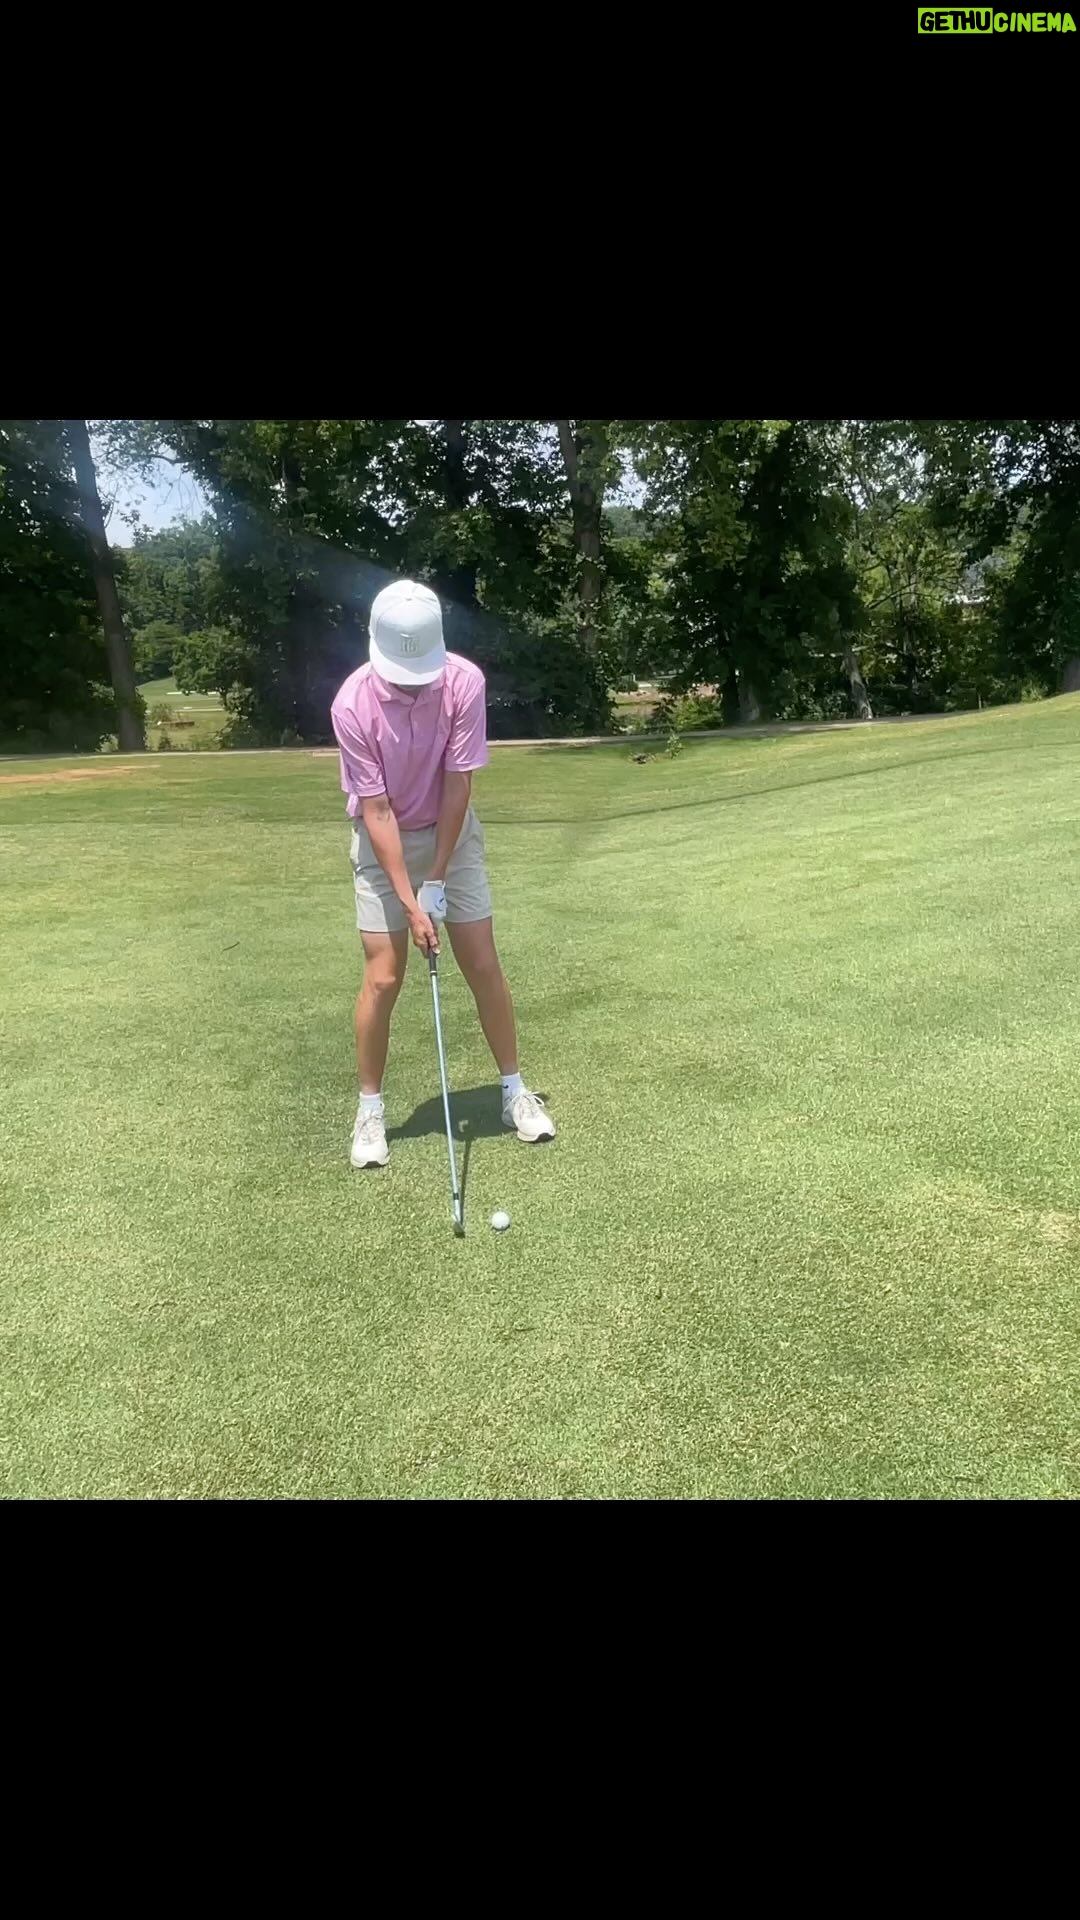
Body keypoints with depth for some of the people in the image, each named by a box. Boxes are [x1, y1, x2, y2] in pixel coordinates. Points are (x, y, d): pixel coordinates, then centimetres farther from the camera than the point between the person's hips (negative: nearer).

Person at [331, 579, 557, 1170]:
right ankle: (370, 1108, 13)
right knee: (383, 977, -4)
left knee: (483, 966, 1)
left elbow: (456, 786, -17)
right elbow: (376, 809, -22)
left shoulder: (465, 682, -22)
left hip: (450, 832, 2)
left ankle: (514, 1089, 17)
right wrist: (409, 902, -23)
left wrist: (436, 881, -16)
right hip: (382, 842, -1)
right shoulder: (352, 704, -25)